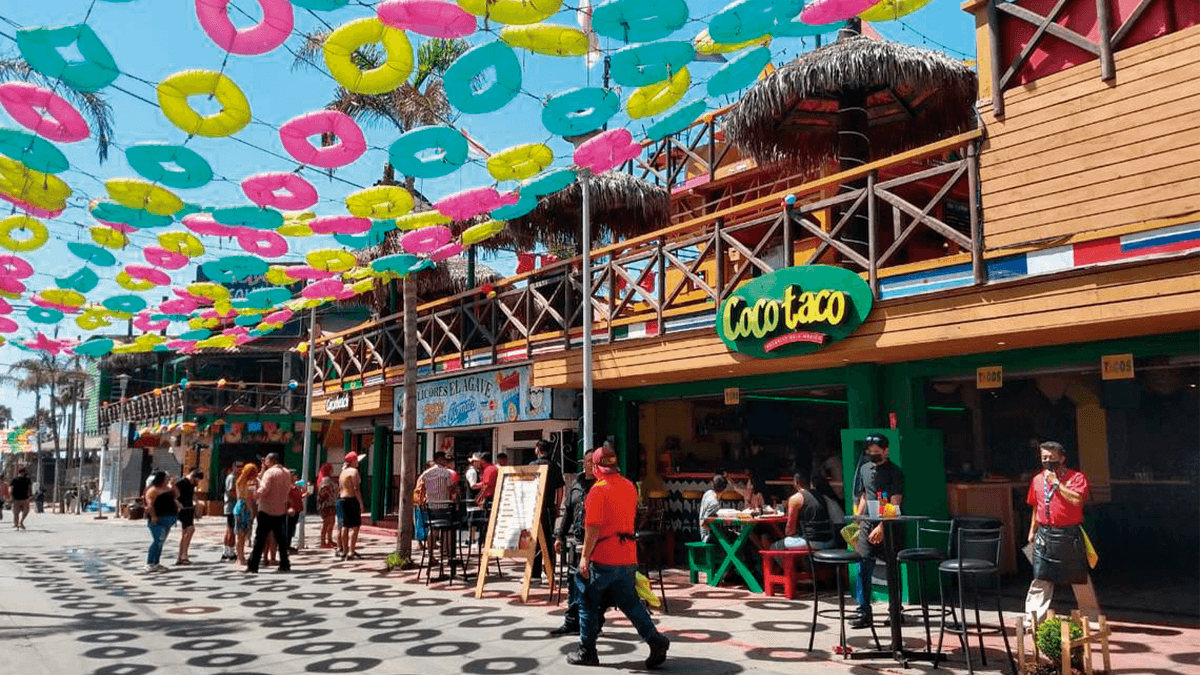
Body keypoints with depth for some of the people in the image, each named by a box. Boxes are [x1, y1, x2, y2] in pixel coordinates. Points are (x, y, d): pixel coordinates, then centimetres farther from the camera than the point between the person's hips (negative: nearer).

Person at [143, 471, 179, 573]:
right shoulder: (153, 490, -10)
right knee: (157, 541, -14)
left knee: (161, 542, 11)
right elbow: (150, 505, -19)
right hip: (158, 520, -9)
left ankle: (156, 564, 17)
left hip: (167, 521, 9)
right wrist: (153, 517, -24)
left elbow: (177, 495, 21)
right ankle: (149, 564, -13)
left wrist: (172, 486, 9)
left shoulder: (167, 488, 16)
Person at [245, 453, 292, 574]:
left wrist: (256, 494, -2)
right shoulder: (287, 473, 9)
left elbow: (264, 488, -22)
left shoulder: (270, 472, -11)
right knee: (281, 538, 12)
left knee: (260, 539, -1)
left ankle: (252, 566, -1)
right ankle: (285, 564, 12)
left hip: (267, 510, -6)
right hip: (281, 511, 6)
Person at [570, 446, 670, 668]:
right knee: (629, 601, 14)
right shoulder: (629, 487, 10)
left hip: (603, 558, -7)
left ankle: (587, 652, 15)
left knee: (588, 603, 9)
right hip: (628, 556, 7)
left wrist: (585, 556, -13)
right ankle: (655, 640, 0)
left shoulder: (598, 489, -13)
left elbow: (593, 527, -19)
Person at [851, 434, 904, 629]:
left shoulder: (894, 471, -5)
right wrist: (856, 522, 14)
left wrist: (882, 527, -18)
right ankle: (864, 613, -3)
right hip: (868, 524, 4)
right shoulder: (864, 469, 12)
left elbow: (894, 504, -11)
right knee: (863, 567, -6)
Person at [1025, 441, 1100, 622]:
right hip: (1045, 535, 3)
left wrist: (1056, 482, -18)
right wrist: (1032, 531, 19)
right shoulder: (1037, 480, 10)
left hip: (1070, 535, -3)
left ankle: (1093, 619, 24)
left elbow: (1076, 500, -22)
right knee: (1040, 580, 1)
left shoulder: (1076, 477, -4)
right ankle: (1032, 619, 6)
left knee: (1080, 580, 8)